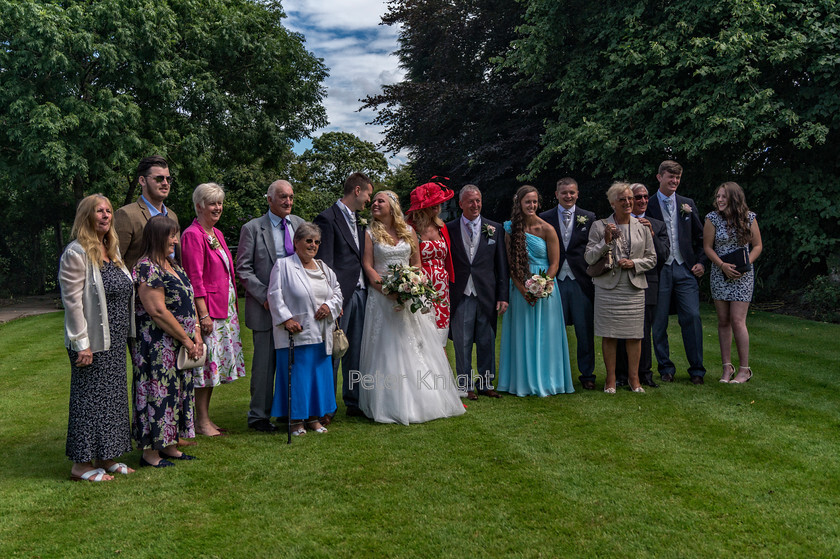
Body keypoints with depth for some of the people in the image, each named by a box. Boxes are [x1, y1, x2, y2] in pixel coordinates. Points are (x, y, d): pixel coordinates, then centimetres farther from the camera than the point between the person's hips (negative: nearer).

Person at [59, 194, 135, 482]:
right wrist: (82, 344, -19)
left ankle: (106, 458, 24)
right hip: (94, 341, -8)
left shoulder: (112, 249, 13)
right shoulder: (76, 253, -13)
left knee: (112, 397, 13)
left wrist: (125, 333, 16)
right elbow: (72, 301, -16)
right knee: (90, 398, -1)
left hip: (115, 340, 8)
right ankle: (81, 464, 10)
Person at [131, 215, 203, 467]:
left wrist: (197, 336, 2)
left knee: (178, 389, 13)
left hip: (180, 346, 9)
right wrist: (187, 340, -15)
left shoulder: (173, 266, 15)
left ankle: (167, 445, 23)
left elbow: (189, 303, 15)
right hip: (157, 346, -9)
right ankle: (150, 452, 7)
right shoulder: (147, 268, -14)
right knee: (158, 391, -3)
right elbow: (158, 311, -20)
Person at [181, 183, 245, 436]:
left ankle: (205, 418, 20)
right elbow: (195, 279, -15)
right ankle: (202, 421, 7)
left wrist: (233, 308, 14)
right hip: (207, 309, -9)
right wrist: (204, 314, -19)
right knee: (205, 362, -3)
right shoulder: (192, 235, -10)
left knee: (215, 362, 11)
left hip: (225, 308, 9)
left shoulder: (217, 234, 15)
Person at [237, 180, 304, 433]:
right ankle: (259, 415, 14)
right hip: (266, 306, -4)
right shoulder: (252, 228, -2)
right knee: (265, 362, 1)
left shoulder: (299, 224, 11)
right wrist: (265, 296, -13)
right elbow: (243, 269, -4)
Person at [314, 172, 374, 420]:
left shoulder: (358, 220, 18)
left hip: (360, 292, 8)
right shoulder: (328, 218, -7)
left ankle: (354, 402, 21)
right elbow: (325, 262, -12)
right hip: (341, 292, -8)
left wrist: (368, 288, 11)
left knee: (356, 350, 12)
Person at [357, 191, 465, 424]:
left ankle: (423, 400, 12)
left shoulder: (408, 231, 10)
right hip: (382, 297, -2)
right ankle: (393, 405, 2)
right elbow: (368, 267, -4)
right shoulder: (371, 233, 2)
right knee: (388, 349, -3)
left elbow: (417, 264, 10)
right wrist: (390, 291, -16)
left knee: (416, 347, 3)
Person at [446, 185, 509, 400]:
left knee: (487, 342, 9)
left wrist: (503, 296, 0)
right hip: (460, 296, -1)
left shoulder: (495, 229, 6)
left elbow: (501, 265, 5)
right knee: (462, 343, 6)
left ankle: (486, 383, 22)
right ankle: (465, 385, 18)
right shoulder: (449, 229, 3)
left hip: (487, 295, 1)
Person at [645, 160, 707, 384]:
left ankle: (696, 369, 7)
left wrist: (701, 262, 6)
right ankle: (666, 368, 16)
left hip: (685, 269, 2)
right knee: (659, 322, 3)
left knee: (692, 317, -3)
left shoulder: (687, 204, 12)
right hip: (659, 271, -2)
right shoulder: (648, 206, 1)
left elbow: (700, 237, 16)